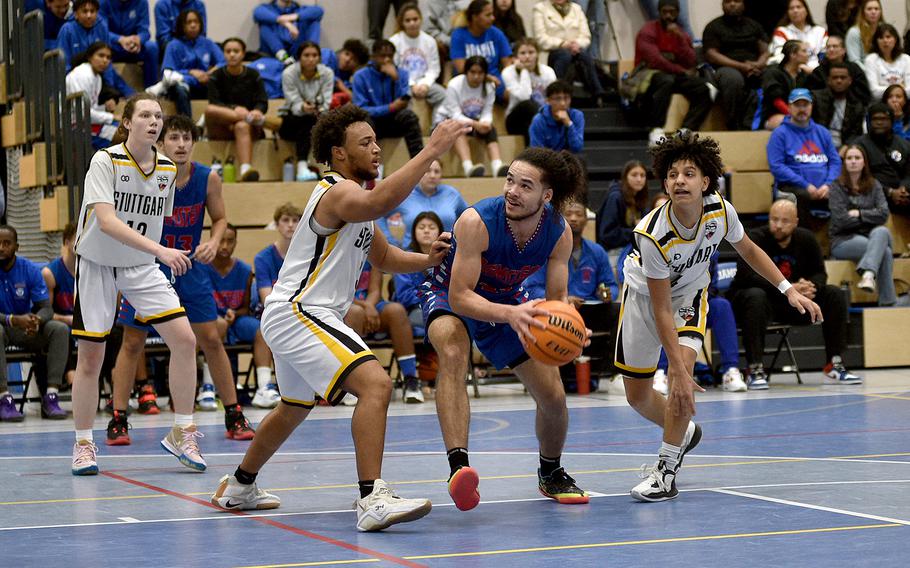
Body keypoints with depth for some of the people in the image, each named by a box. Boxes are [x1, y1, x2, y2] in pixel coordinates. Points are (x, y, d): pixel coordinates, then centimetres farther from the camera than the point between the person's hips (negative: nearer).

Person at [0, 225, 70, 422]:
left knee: (60, 329, -21)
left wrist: (36, 321, -31)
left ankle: (50, 396, -28)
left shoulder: (30, 269, -5)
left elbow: (46, 308, -7)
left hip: (27, 329, 4)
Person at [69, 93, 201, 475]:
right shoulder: (105, 162, -17)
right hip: (97, 266, -4)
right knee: (90, 358, -2)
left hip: (143, 269, 4)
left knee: (184, 339, -12)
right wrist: (159, 250, -38)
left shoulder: (168, 170, 0)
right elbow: (106, 220, -30)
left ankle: (181, 433, 0)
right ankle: (83, 444, 15)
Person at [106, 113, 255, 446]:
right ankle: (118, 420, 8)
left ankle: (234, 416, 10)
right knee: (133, 342, 1)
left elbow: (219, 218, 6)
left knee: (211, 339, 1)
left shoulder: (208, 179, -10)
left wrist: (213, 242, -15)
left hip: (190, 267, 2)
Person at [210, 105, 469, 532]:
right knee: (375, 384, -25)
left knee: (294, 407, 30)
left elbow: (383, 257, 24)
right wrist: (431, 151, -41)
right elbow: (381, 201, -40)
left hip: (291, 316, 11)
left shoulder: (352, 200, 16)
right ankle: (372, 500, -34)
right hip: (298, 315, -11)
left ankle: (238, 488, 47)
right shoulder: (338, 192, -16)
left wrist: (426, 260, 5)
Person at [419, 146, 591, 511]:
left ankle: (551, 474, 34)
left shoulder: (559, 233, -21)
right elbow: (459, 296, -36)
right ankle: (458, 467, -48)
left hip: (507, 300, 5)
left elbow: (557, 300, -14)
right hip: (449, 294, -5)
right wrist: (510, 314, -52)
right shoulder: (476, 221, -36)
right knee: (453, 352, -39)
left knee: (553, 396, 2)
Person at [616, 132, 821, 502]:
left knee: (683, 366, -25)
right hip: (644, 293, -1)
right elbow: (661, 310, -31)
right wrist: (677, 372, -35)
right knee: (636, 395, 4)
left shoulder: (720, 211, -25)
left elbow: (748, 250, -1)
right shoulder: (653, 235, -36)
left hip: (690, 293, 2)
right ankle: (683, 433, 38)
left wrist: (789, 290, -7)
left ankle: (666, 471, -15)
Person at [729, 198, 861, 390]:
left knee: (835, 295, -9)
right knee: (756, 296, -40)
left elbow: (819, 273, 1)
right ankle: (755, 370, -38)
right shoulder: (755, 239, -17)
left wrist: (811, 287, -25)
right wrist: (787, 289, -38)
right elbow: (748, 275, -29)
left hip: (794, 304, 5)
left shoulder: (806, 239, -1)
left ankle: (834, 366, -7)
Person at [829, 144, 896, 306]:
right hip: (843, 240, -3)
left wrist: (859, 213, -10)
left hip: (870, 235, 3)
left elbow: (883, 214, -2)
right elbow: (840, 220, -10)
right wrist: (869, 216, -3)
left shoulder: (874, 185, 11)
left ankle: (868, 274, -48)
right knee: (884, 250, -30)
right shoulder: (838, 187, 0)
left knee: (882, 232, -33)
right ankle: (888, 302, -34)